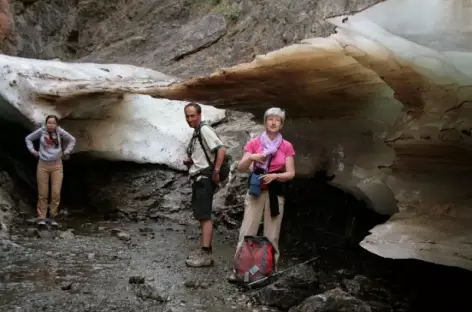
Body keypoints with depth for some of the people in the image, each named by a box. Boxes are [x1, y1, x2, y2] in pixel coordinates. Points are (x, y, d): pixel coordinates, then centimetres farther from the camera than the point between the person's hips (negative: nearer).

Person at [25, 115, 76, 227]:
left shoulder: (60, 131, -5)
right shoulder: (41, 131, -5)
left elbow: (72, 140, 10)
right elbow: (28, 138, 11)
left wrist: (66, 152, 3)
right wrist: (32, 151, 1)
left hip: (57, 165, 0)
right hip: (43, 165, 0)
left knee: (56, 193, -3)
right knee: (43, 193, 2)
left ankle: (53, 217, 12)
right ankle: (41, 217, 12)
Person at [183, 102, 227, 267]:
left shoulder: (205, 129, -13)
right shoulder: (196, 132, 16)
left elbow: (221, 149, -23)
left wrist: (216, 171, -22)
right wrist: (189, 161, 10)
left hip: (205, 179, -10)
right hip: (198, 179, 10)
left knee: (205, 216, -11)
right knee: (201, 216, 15)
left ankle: (206, 255, -10)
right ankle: (205, 249, 24)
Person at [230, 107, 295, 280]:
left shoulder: (287, 146, 3)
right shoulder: (254, 143, 2)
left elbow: (291, 173, 0)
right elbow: (241, 168, -2)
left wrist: (274, 176, -17)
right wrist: (251, 157, -21)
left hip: (276, 193, 0)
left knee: (272, 235, 4)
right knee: (246, 232, -3)